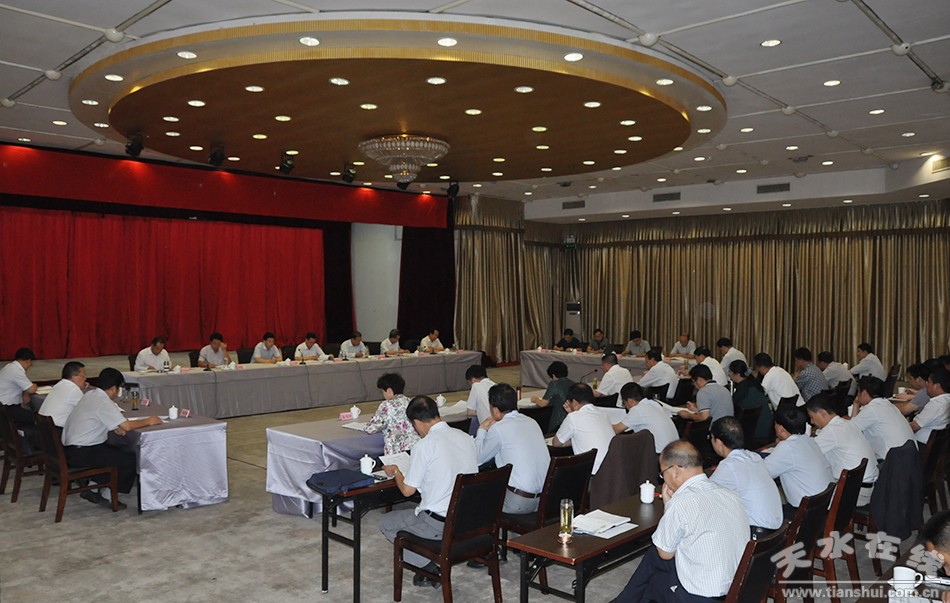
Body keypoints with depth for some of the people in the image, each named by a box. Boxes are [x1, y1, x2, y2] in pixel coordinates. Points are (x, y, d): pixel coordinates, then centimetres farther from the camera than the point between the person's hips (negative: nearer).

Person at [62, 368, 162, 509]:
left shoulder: (90, 394, 9)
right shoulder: (103, 401, -19)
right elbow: (127, 426, -25)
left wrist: (114, 428, 6)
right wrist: (148, 421, -9)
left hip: (71, 449, 10)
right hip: (81, 454, -10)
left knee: (119, 452, 22)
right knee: (131, 458, -5)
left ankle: (92, 490, 20)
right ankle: (108, 497, 5)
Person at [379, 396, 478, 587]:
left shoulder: (424, 446, -17)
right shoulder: (466, 438, 2)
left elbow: (407, 490, -7)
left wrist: (395, 471, 13)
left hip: (440, 524, -7)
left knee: (386, 523, 16)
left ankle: (429, 565, 5)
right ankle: (436, 561, 17)